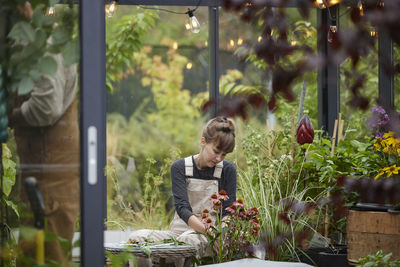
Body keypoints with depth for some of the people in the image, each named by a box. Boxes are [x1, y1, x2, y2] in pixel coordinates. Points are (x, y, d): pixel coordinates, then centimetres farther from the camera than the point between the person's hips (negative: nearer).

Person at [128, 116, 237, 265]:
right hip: (180, 230, 2)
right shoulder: (180, 167, 1)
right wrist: (207, 229, -30)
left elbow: (228, 213, 0)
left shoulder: (228, 170, 3)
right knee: (136, 237, -24)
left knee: (190, 239, -38)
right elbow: (182, 207, -12)